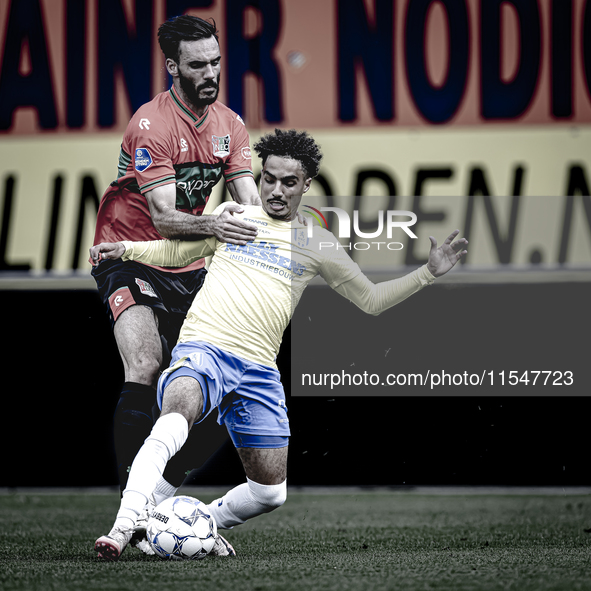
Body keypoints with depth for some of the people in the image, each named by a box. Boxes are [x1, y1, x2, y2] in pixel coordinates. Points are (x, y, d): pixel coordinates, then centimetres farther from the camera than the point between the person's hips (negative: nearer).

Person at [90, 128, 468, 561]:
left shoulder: (317, 245, 15)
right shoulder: (232, 217, 13)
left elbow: (372, 300, 20)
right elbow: (175, 252, 25)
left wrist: (428, 273, 11)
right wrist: (126, 248, 9)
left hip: (259, 369, 3)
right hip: (203, 348, -3)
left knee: (271, 492, 1)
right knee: (176, 417, -37)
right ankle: (122, 530, -42)